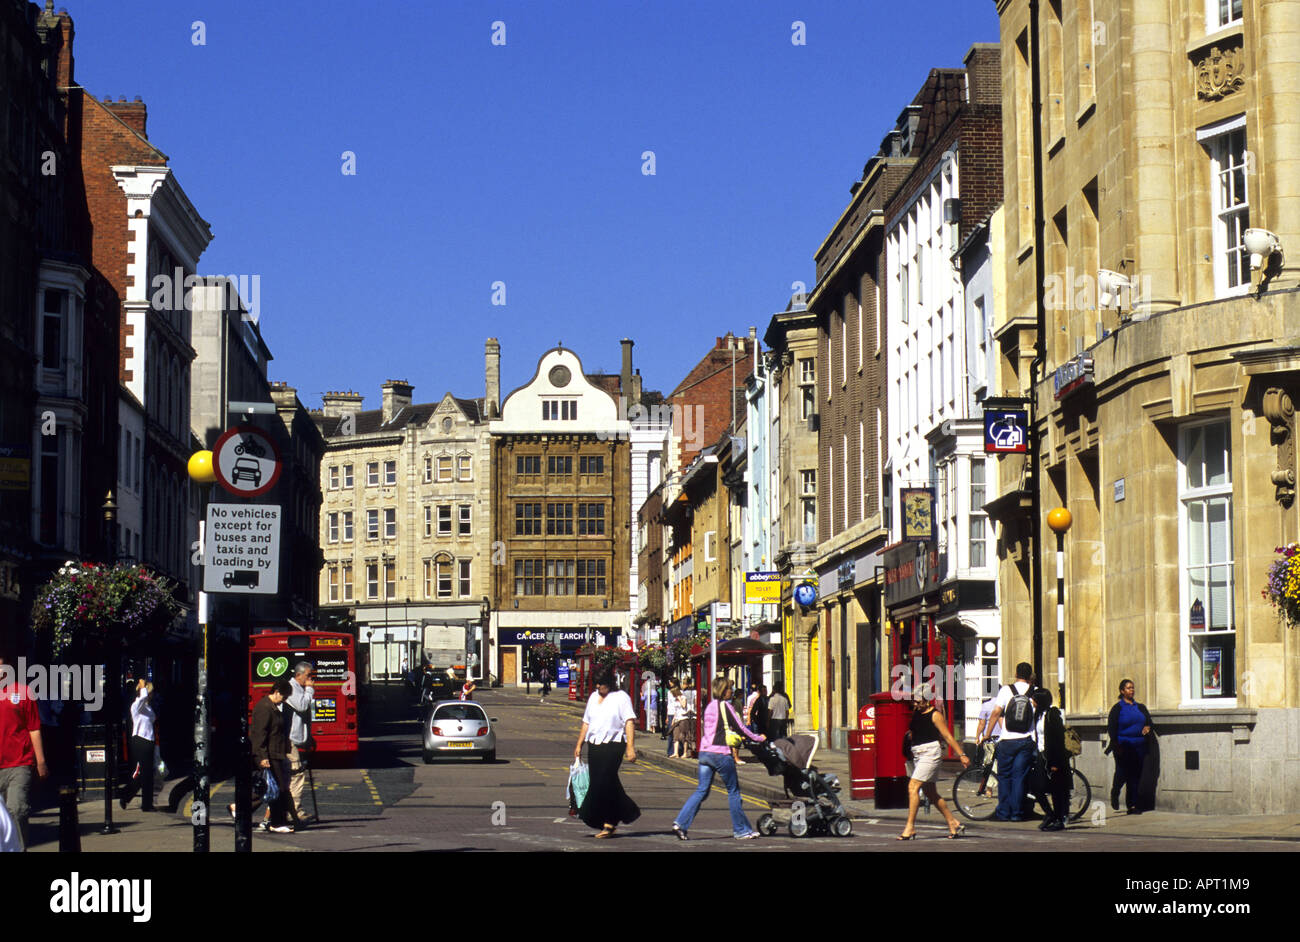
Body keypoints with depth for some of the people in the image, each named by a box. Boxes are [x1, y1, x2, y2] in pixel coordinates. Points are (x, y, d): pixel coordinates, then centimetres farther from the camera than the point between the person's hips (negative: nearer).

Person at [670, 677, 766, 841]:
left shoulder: (710, 706, 14)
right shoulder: (725, 706, -9)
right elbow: (740, 728, -7)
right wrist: (758, 738, 5)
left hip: (705, 752, 7)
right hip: (721, 753, -7)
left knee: (702, 790, 7)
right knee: (733, 791, 5)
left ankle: (680, 822, -6)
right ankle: (741, 830, 11)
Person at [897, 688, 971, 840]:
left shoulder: (935, 715, -9)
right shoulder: (916, 712, 12)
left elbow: (948, 737, -8)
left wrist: (962, 755, -8)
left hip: (930, 752, -8)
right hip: (917, 754, 8)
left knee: (913, 787, -16)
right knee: (930, 792, 11)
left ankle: (910, 828, -15)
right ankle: (953, 823, 22)